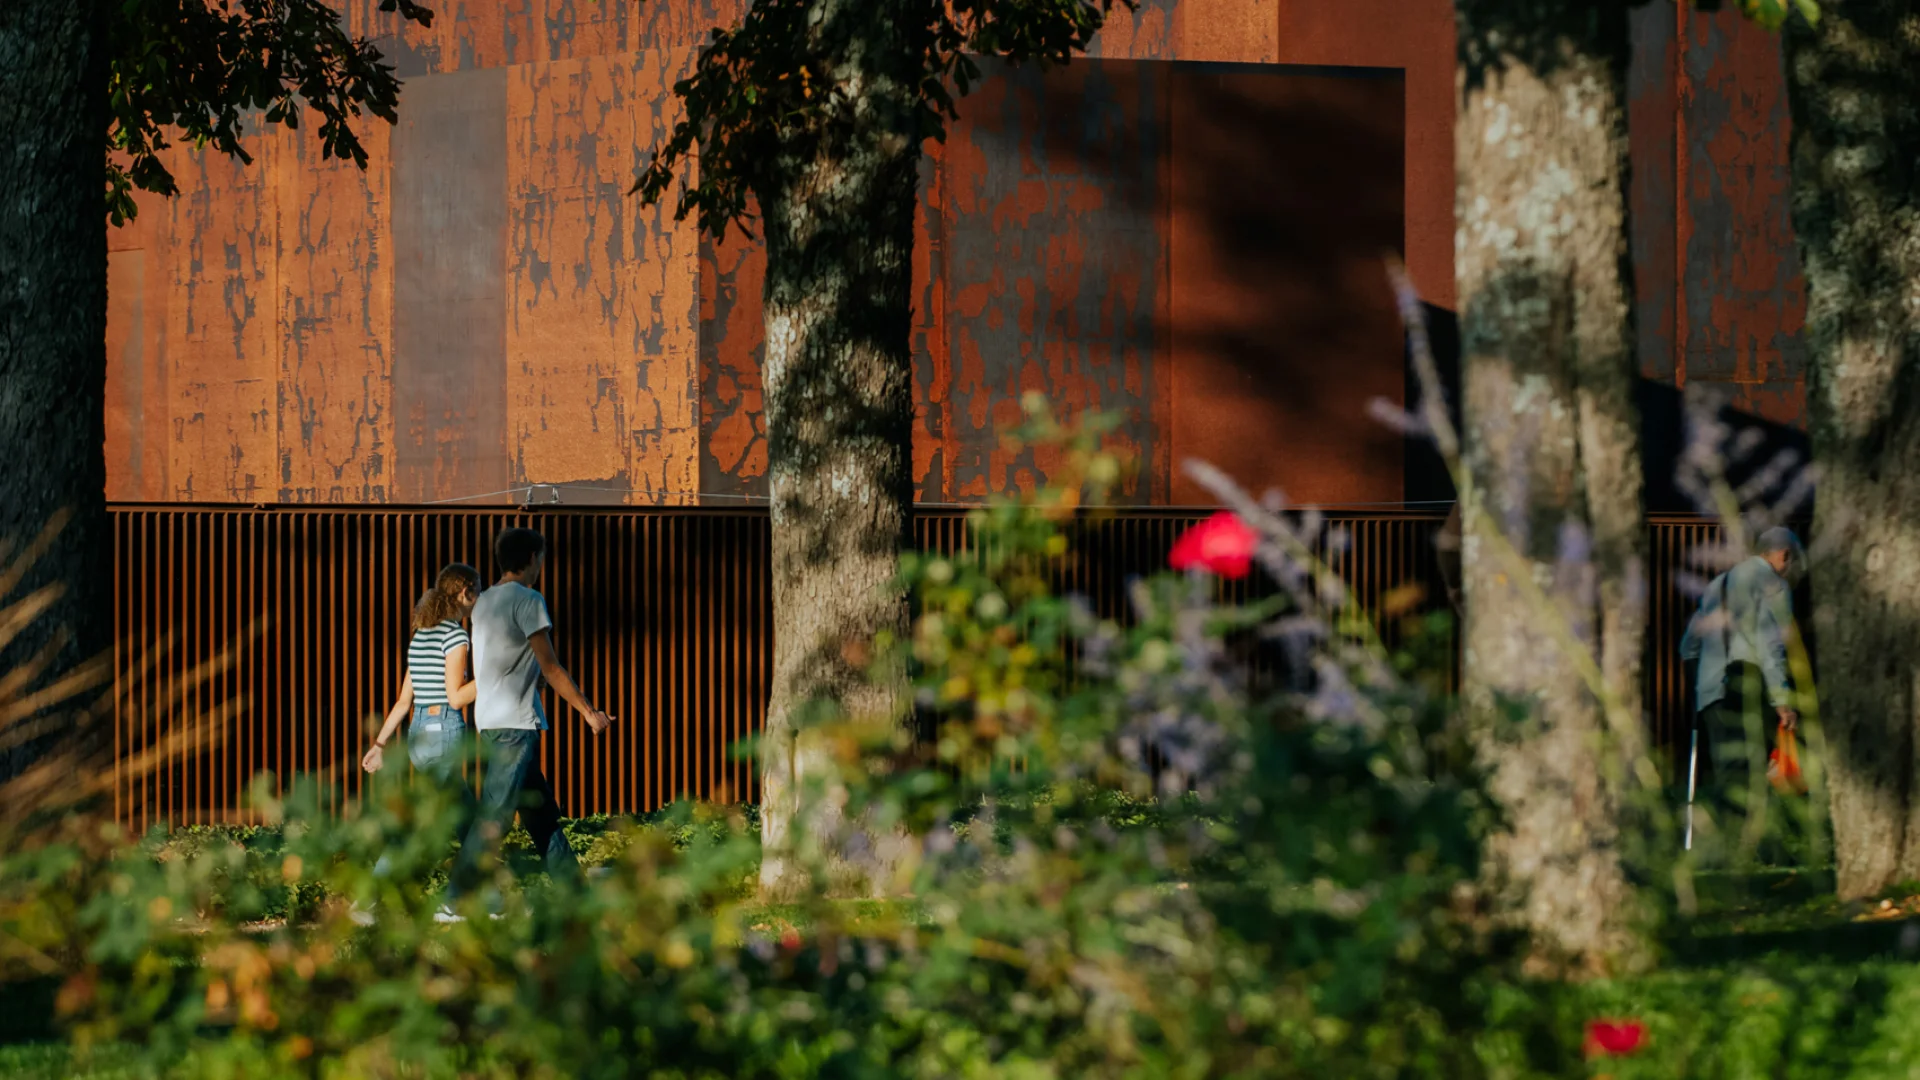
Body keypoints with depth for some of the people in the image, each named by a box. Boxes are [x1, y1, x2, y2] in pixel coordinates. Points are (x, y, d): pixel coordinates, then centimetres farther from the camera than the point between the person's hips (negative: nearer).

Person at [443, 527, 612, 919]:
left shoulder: (485, 601, 15)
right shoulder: (528, 600, -11)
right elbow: (550, 667, -13)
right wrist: (589, 712, -7)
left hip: (491, 721, 9)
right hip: (514, 724, -9)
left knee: (541, 809, 13)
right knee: (495, 814, -9)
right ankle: (456, 902, -10)